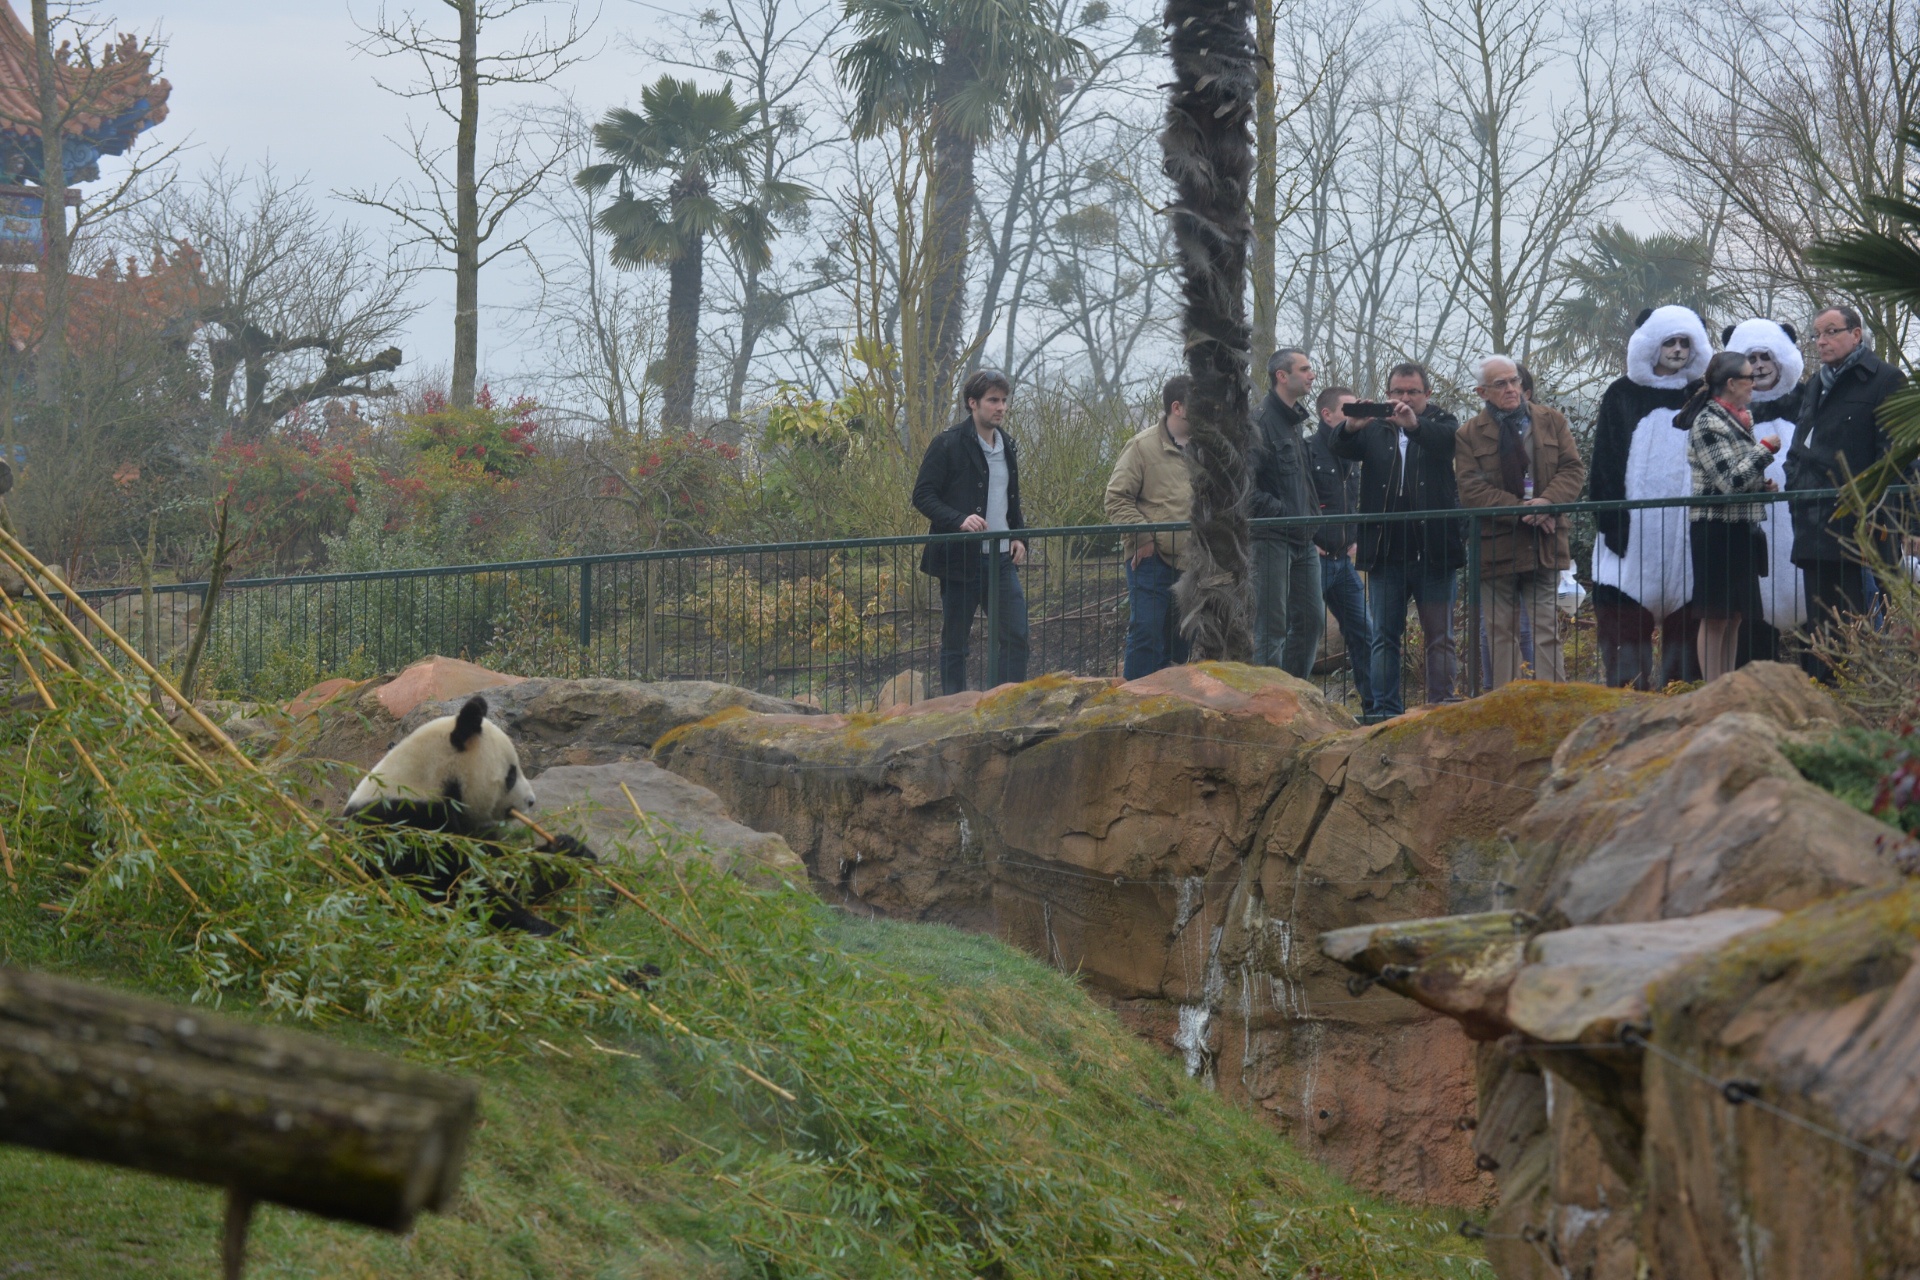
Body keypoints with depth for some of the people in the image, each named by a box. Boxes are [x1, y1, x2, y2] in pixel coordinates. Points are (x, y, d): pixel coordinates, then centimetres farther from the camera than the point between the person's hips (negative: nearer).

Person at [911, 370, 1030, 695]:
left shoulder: (1007, 445, 14)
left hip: (1001, 558, 6)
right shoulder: (948, 445, -7)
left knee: (1016, 637, -2)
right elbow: (923, 496, -10)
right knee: (954, 644, 3)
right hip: (960, 559, -6)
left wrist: (1017, 536, 8)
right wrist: (959, 520, -25)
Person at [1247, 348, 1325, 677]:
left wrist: (1311, 514, 14)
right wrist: (1281, 513, -19)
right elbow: (1244, 485, -19)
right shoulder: (1259, 421, -12)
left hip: (1301, 539, 9)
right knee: (1272, 628, -6)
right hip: (1270, 538, -9)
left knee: (1311, 619, 10)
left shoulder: (1295, 422, 18)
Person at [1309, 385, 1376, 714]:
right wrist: (1307, 542, -15)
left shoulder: (1348, 457, 16)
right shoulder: (1307, 450, -9)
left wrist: (1355, 540, 14)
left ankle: (1373, 708, 12)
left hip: (1343, 560, 7)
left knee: (1362, 635, 6)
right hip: (1314, 560, -7)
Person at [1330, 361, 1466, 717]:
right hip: (1386, 551, 2)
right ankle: (1385, 711, 5)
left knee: (1439, 635, -2)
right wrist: (1351, 427, -27)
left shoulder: (1440, 424, 8)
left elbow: (1449, 439, -16)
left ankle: (1441, 706, 0)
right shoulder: (1375, 429, 13)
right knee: (1384, 636, 3)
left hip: (1434, 551, -2)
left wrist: (1414, 424, -36)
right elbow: (1342, 449, -4)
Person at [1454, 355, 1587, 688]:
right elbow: (1472, 490, -5)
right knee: (1501, 634, 2)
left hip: (1544, 546, 1)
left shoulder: (1551, 421, 12)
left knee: (1547, 631, -1)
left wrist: (1548, 502, -14)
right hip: (1496, 546, -1)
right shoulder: (1469, 435, 4)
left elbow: (1573, 469, 5)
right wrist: (1522, 510, -15)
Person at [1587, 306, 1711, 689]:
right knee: (1626, 618, -7)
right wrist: (1611, 523, -7)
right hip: (1634, 526, -2)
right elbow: (1605, 465, 3)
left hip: (1685, 524, 2)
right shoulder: (1623, 396, 7)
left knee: (1685, 621, 0)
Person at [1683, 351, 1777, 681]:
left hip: (1742, 530, 9)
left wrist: (1762, 485, 9)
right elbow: (1730, 481, -20)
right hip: (1717, 530, -9)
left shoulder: (1738, 419, 16)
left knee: (1735, 616, 11)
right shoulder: (1708, 422, -13)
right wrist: (1766, 449, -12)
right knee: (1716, 617, -6)